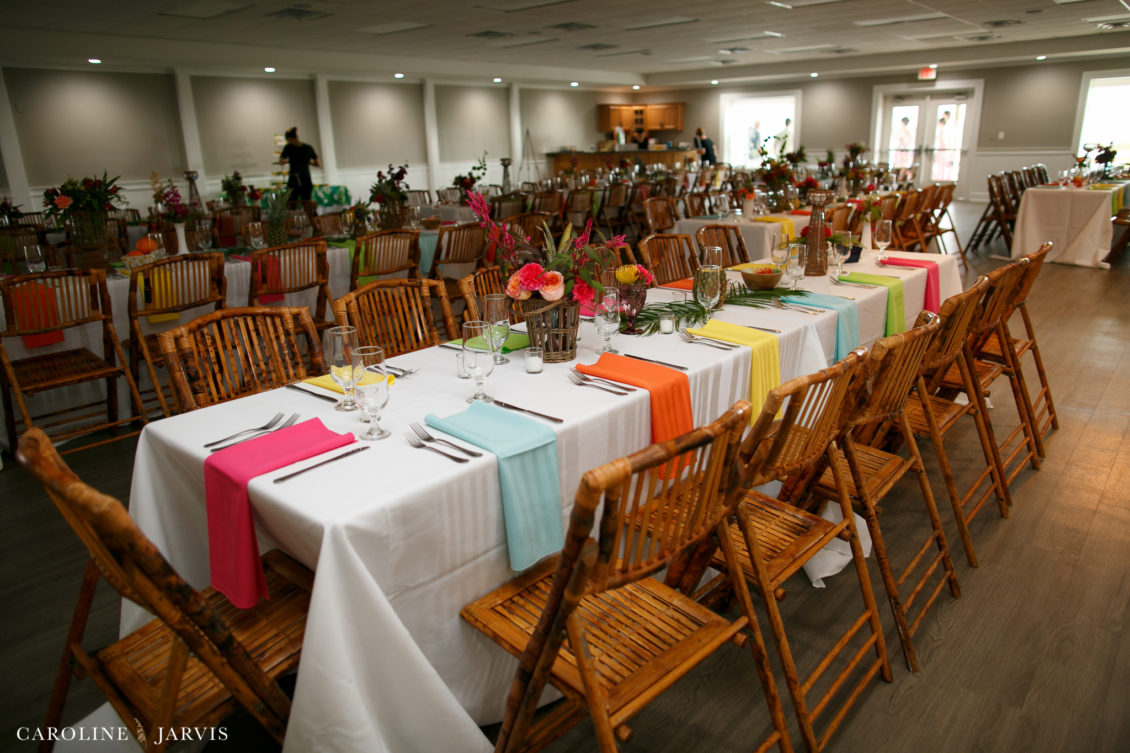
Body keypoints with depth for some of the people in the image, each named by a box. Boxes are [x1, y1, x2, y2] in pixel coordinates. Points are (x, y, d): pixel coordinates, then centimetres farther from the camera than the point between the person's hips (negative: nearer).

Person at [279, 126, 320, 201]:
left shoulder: (288, 147, -1)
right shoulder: (309, 148, 7)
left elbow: (281, 162, -6)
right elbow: (318, 164, 12)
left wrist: (289, 160, 12)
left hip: (294, 180, -3)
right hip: (307, 181, 4)